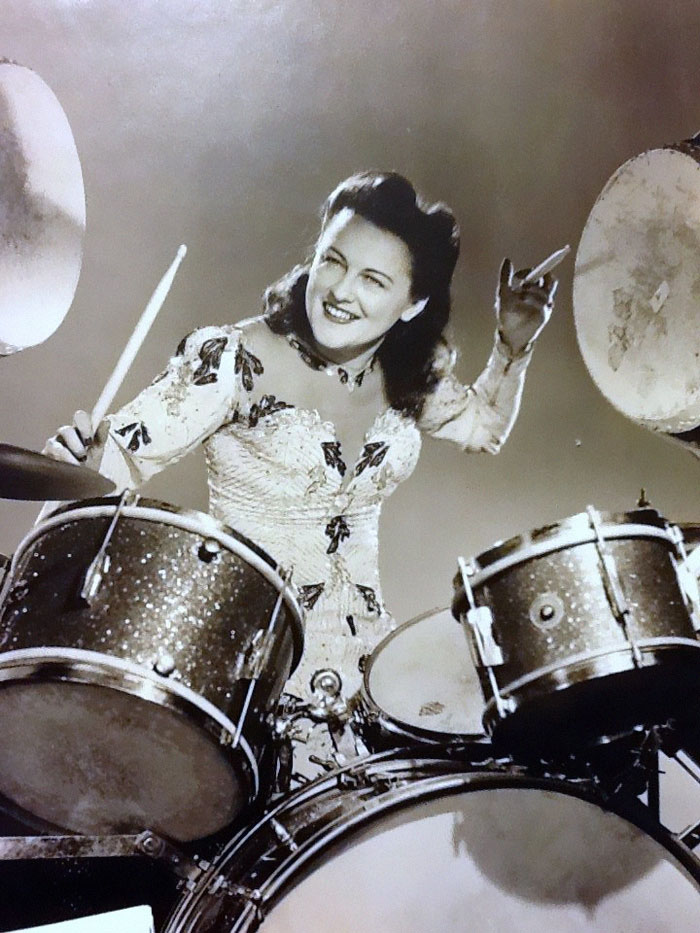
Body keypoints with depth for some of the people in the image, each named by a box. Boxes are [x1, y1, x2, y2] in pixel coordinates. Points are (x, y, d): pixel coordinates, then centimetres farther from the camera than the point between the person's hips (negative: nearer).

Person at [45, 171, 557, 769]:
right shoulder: (238, 360, -13)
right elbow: (131, 454, -13)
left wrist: (513, 348, 6)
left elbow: (485, 428, 21)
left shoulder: (407, 376, 3)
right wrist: (88, 457, -34)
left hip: (358, 646, 5)